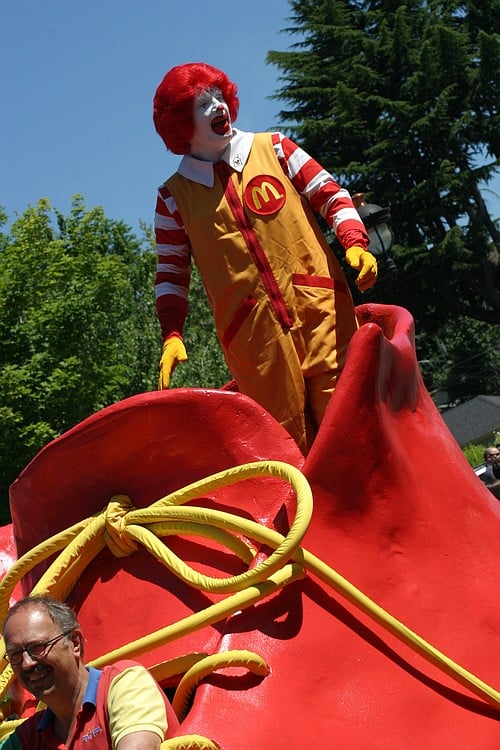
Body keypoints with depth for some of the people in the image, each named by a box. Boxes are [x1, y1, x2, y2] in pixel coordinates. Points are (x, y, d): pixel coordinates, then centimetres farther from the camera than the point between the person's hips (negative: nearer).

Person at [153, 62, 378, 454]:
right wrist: (172, 336, 0)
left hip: (320, 308, 0)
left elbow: (331, 194, 10)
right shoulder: (174, 195, 11)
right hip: (253, 334, 0)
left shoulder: (273, 148, 12)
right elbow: (171, 274, 13)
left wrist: (355, 244, -8)